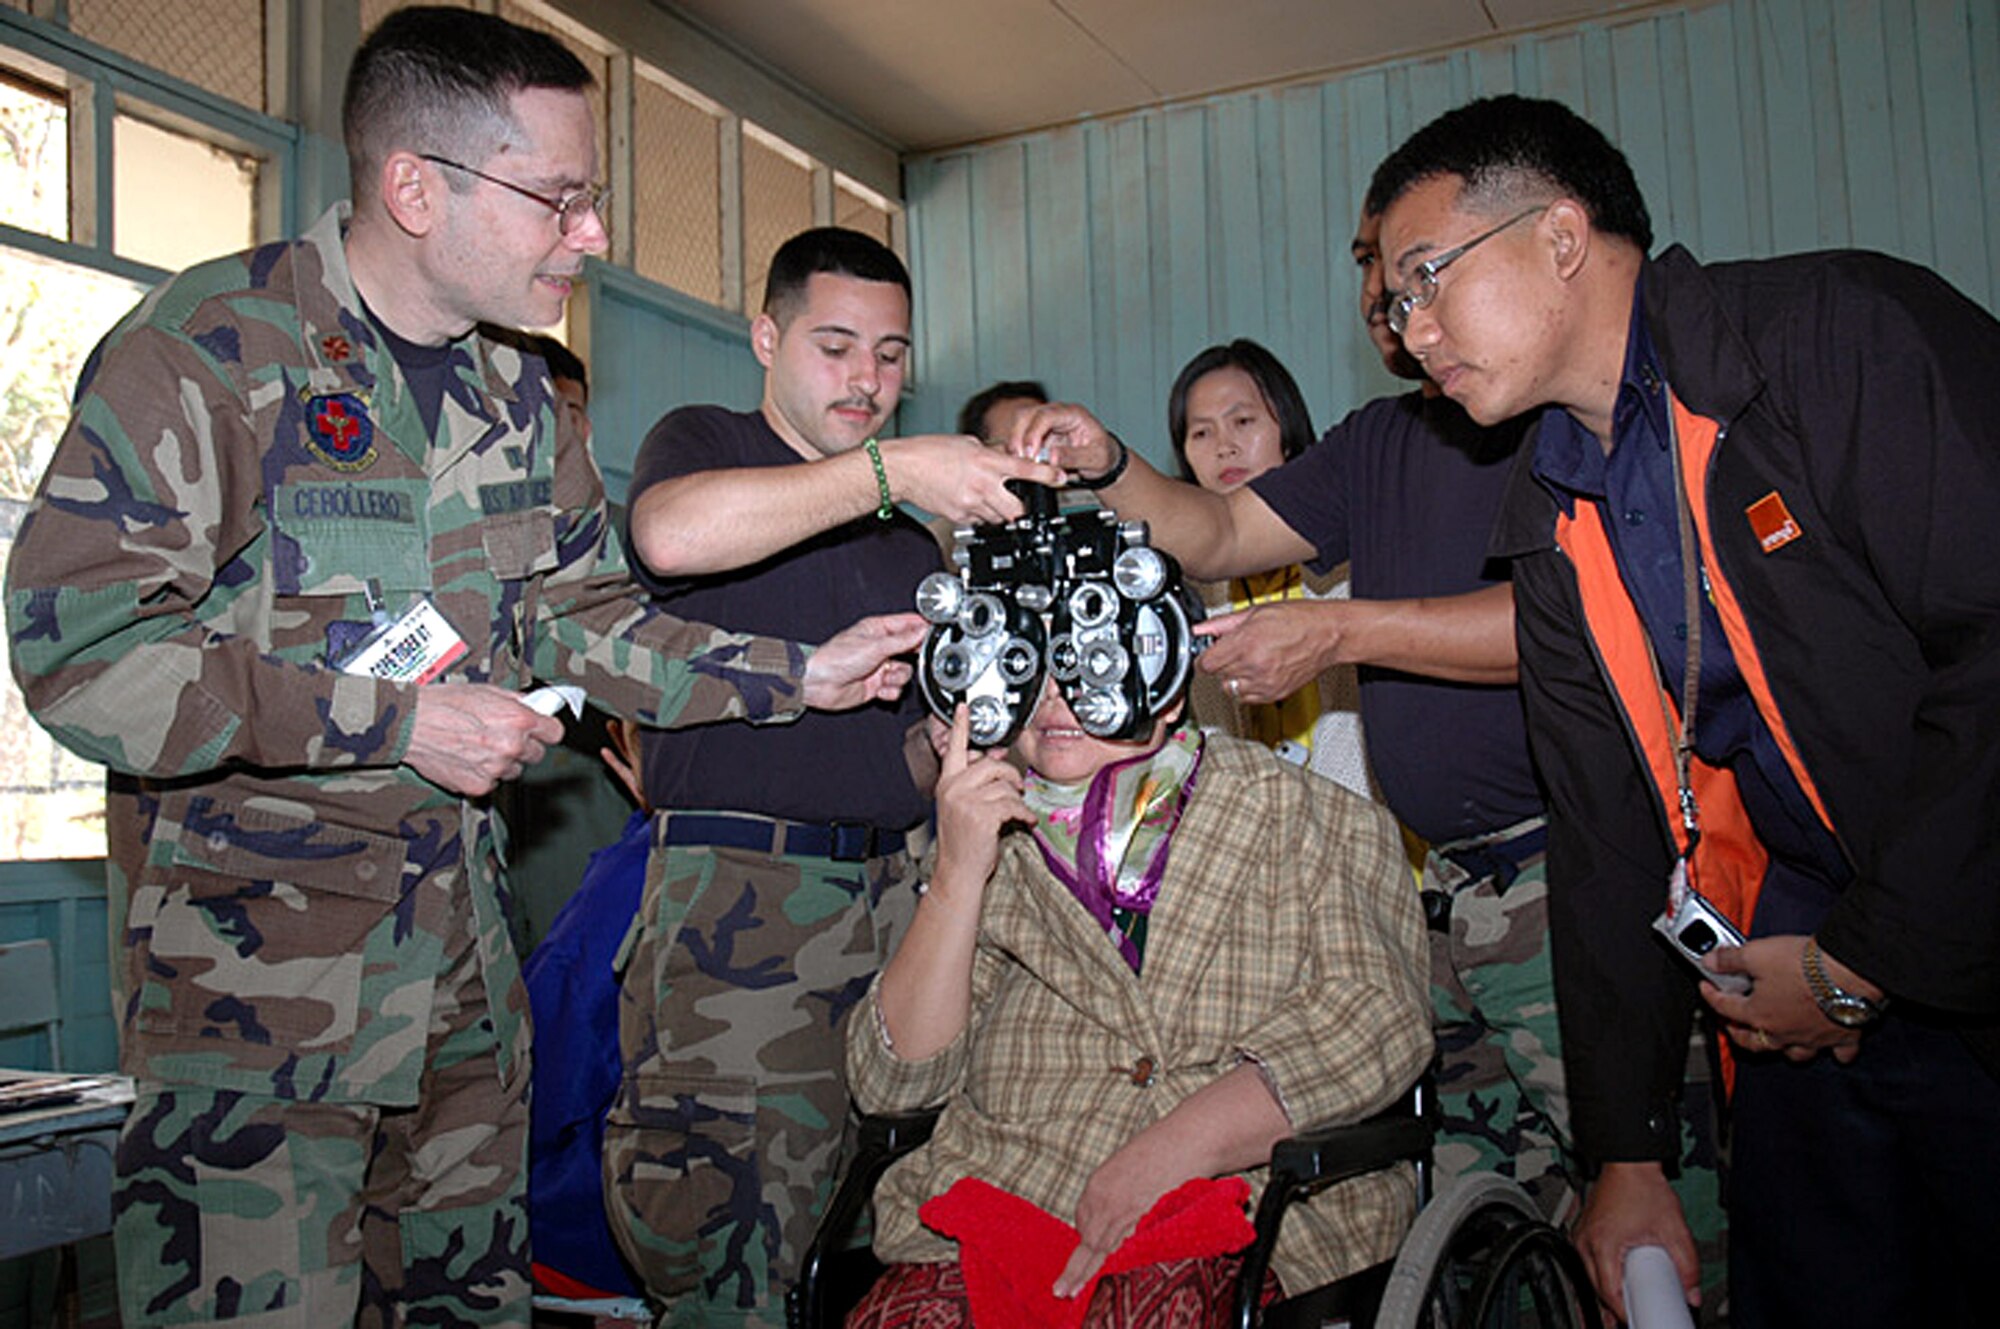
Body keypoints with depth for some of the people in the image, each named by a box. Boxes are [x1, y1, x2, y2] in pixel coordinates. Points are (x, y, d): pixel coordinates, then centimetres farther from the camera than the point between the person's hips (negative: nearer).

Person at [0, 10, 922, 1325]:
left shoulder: (515, 393, 9)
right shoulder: (211, 344, -14)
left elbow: (586, 617, 15)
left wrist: (795, 675, 4)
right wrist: (396, 723, -21)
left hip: (460, 945, 7)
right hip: (252, 957, -6)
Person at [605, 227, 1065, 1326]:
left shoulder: (910, 539, 23)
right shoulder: (701, 442, 5)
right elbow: (672, 534, -21)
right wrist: (893, 468, -21)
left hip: (891, 888, 6)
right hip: (738, 887, -5)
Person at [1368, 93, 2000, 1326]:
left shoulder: (1848, 334, -11)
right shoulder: (1553, 532, 8)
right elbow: (1606, 841, 9)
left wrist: (1865, 961, -17)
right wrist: (1628, 1150, 8)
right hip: (1811, 1001, 5)